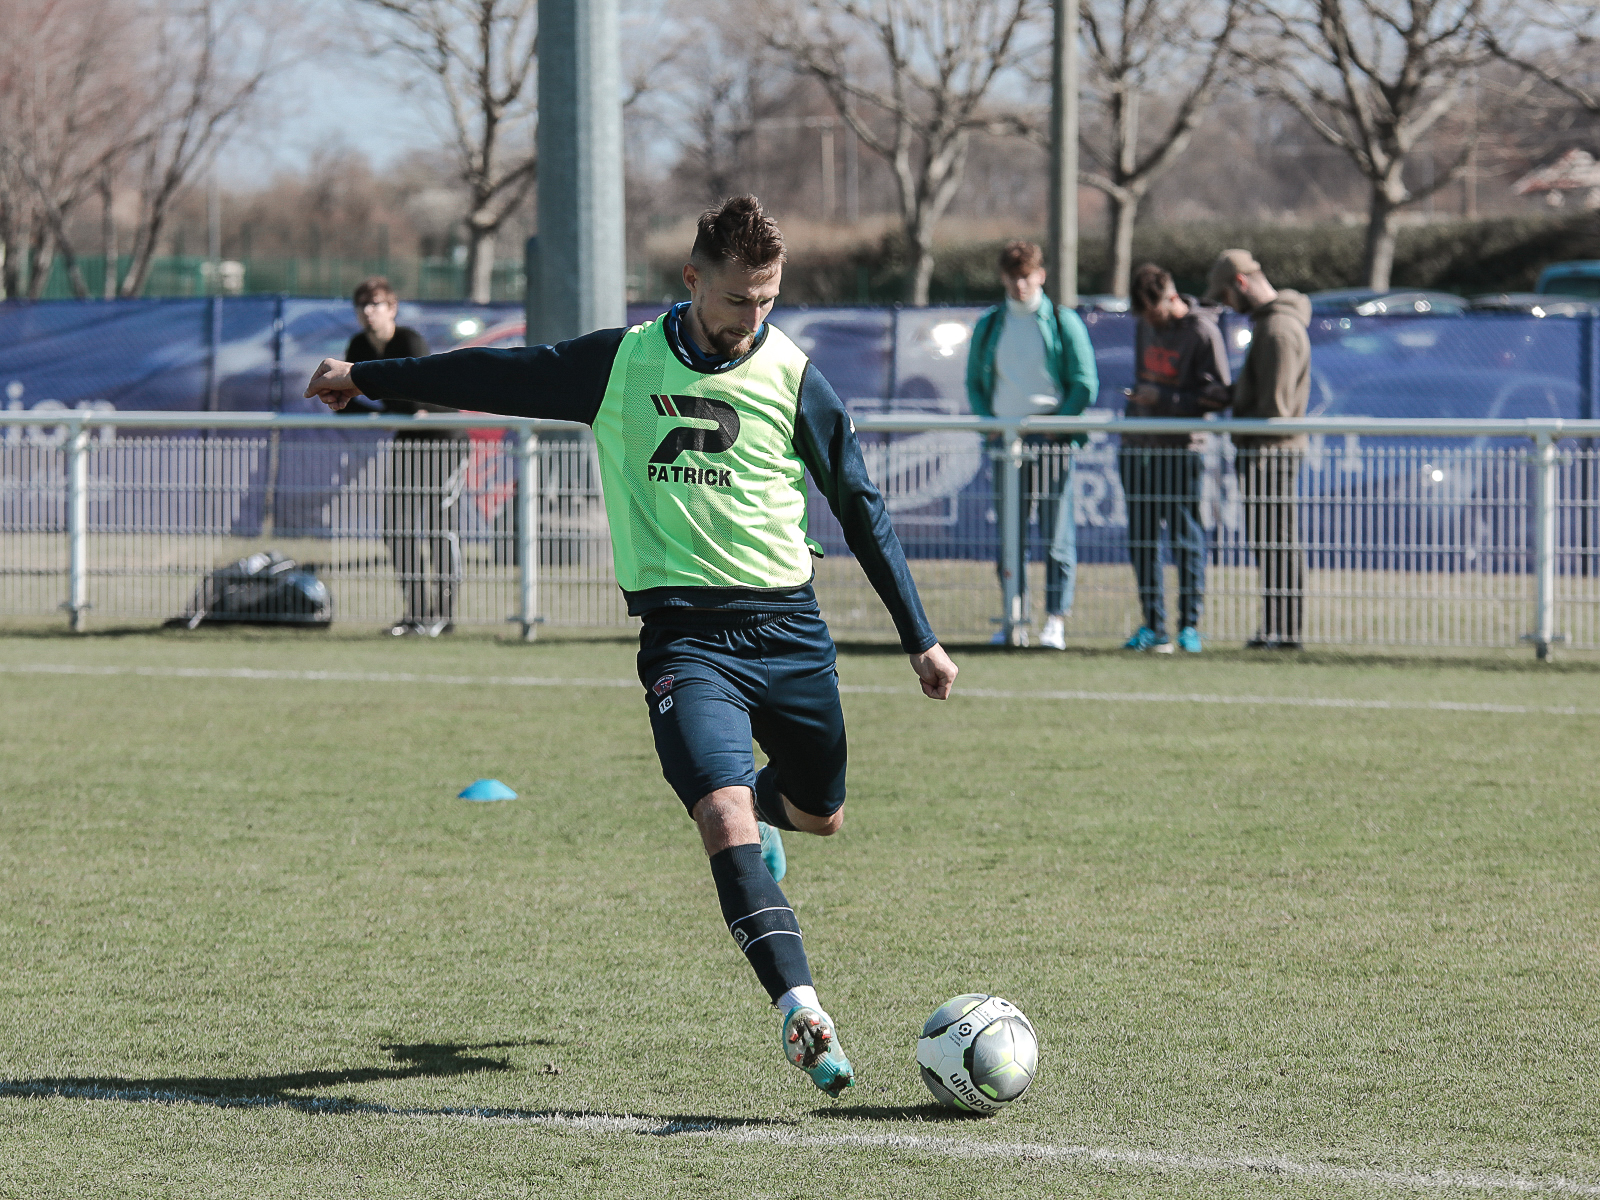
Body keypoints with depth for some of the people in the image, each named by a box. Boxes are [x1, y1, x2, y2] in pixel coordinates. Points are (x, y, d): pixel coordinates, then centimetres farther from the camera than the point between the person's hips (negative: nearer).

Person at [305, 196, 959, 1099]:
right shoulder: (621, 362, 1)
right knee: (725, 821, -22)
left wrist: (921, 636, 9)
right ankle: (800, 1009, -30)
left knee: (820, 815, 16)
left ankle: (763, 805, 53)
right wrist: (368, 378, 23)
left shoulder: (793, 376, 0)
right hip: (684, 635, -2)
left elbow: (861, 507, 8)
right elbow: (504, 376, 16)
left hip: (788, 626, 2)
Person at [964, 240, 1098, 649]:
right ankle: (1013, 618, 8)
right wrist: (989, 424, 0)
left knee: (1057, 533, -6)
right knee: (1009, 534, 3)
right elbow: (974, 382, 16)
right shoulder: (988, 325, 13)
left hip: (1051, 439, -4)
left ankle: (1056, 621, -5)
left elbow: (1085, 385, -1)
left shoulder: (1063, 322, 2)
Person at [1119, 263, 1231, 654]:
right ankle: (1153, 625, 11)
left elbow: (1218, 396, -12)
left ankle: (1190, 625, 4)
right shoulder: (1145, 327, 11)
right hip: (1139, 447, 6)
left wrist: (1163, 398, -17)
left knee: (1186, 538, -4)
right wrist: (1135, 400, 13)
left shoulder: (1203, 332, -10)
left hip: (1181, 450, -6)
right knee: (1141, 541, 6)